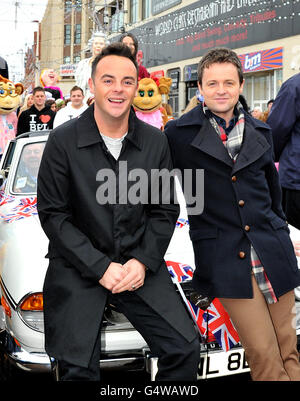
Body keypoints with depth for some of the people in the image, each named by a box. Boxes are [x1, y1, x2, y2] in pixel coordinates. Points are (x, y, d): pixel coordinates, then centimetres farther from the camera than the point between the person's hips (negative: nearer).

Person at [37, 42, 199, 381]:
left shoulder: (155, 141, 4)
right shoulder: (63, 140, -6)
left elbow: (165, 211, 7)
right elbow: (53, 214, -7)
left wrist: (142, 261, -9)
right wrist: (101, 267, -14)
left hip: (139, 263, 3)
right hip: (78, 266, -3)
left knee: (185, 348, -7)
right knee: (78, 368, -14)